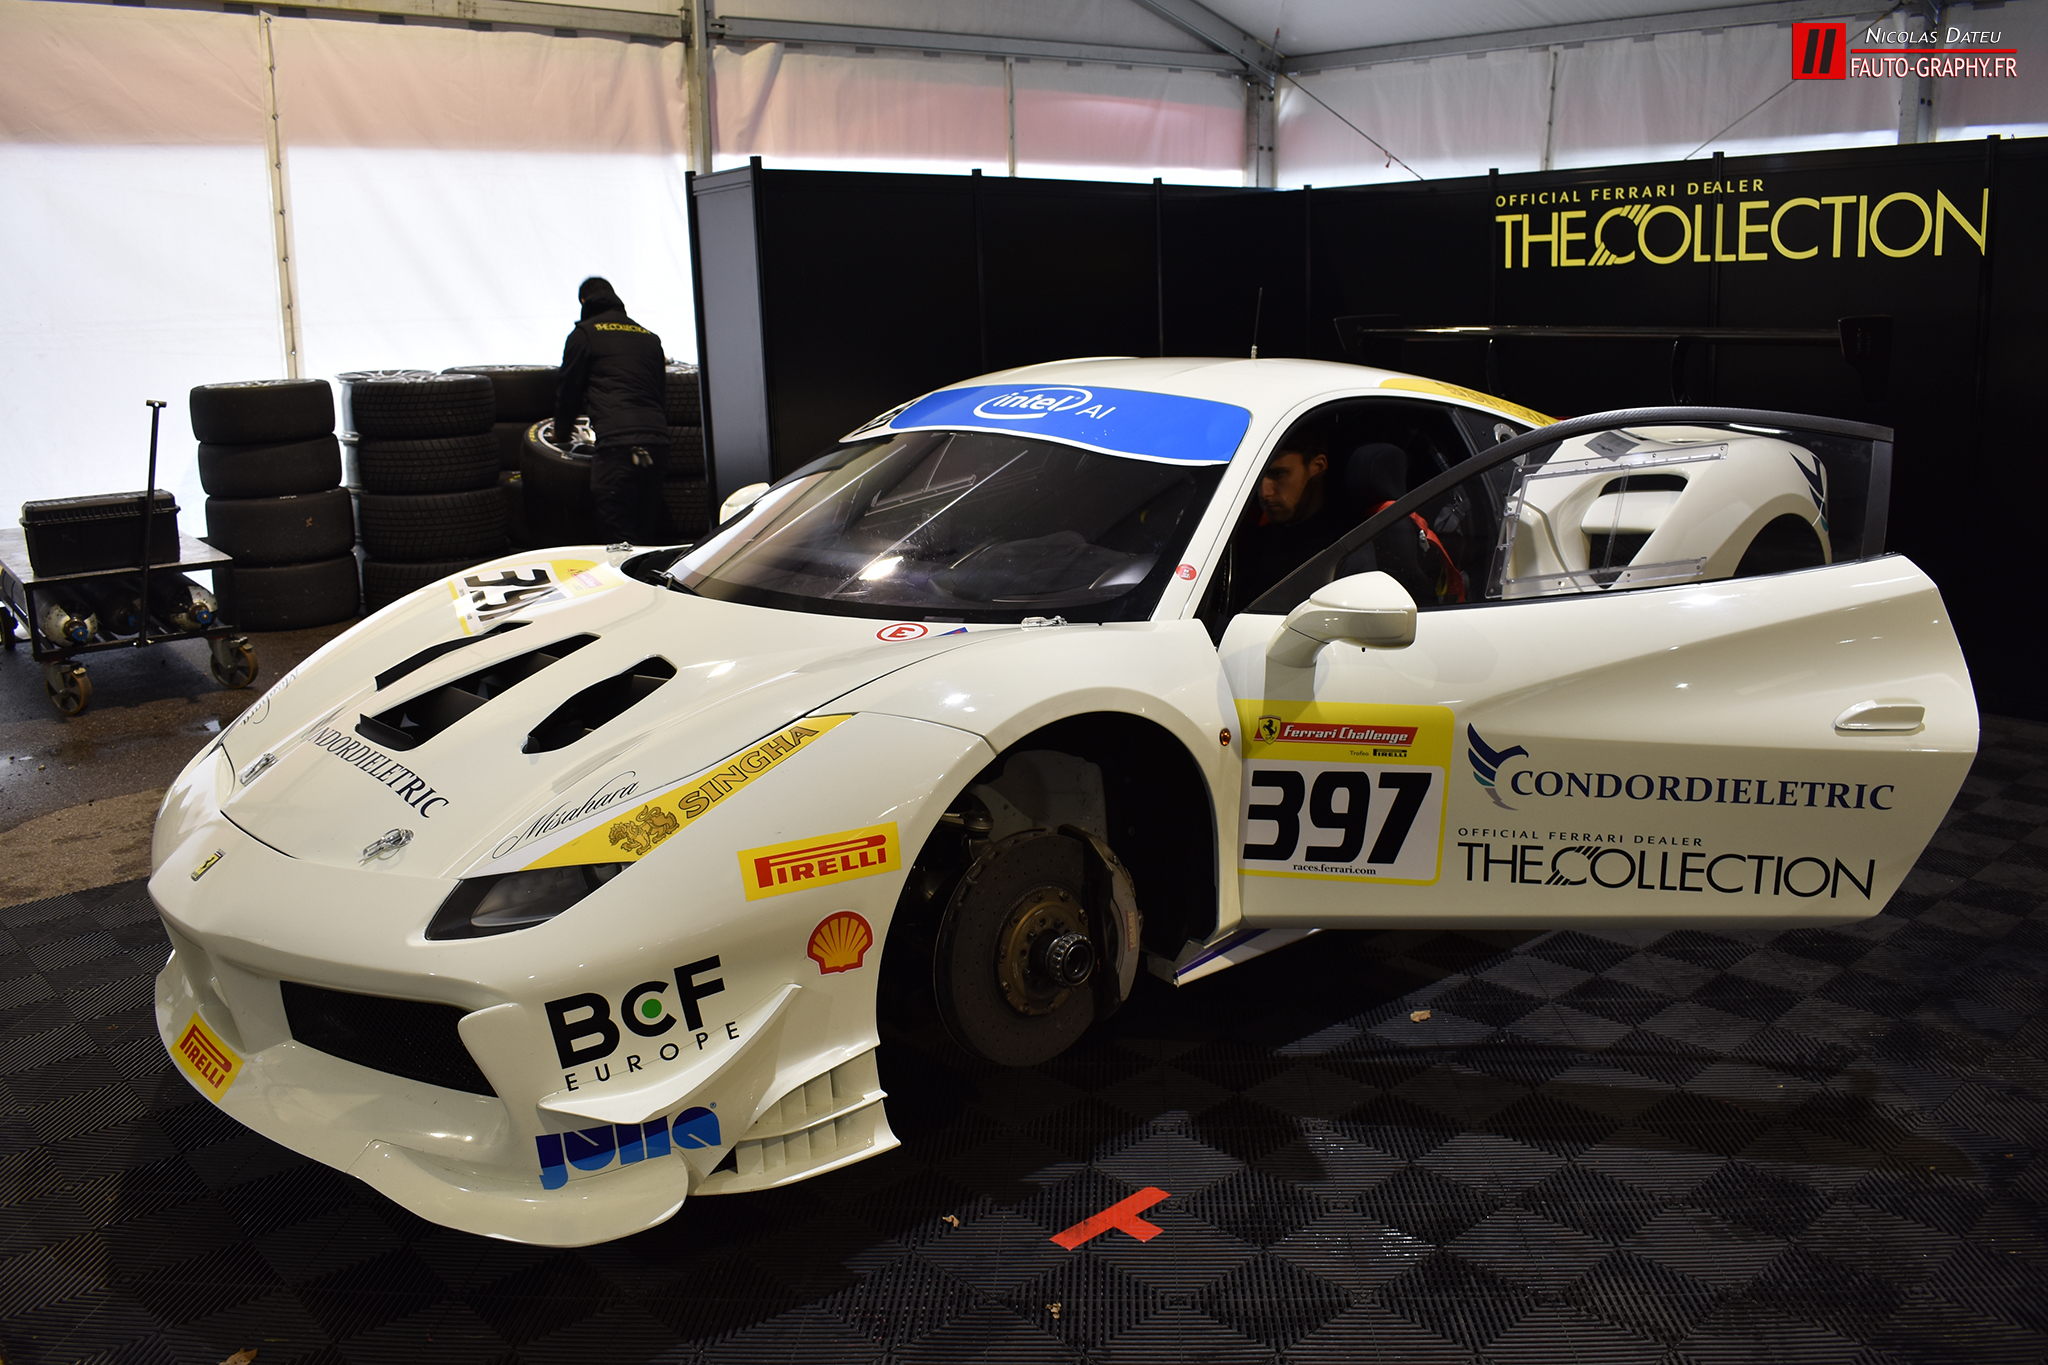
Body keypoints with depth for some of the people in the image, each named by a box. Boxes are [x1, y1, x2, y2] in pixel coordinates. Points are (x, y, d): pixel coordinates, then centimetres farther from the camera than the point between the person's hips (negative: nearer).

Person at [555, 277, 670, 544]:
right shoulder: (649, 337, 23)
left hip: (617, 442, -6)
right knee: (648, 535, 11)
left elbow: (569, 392, 13)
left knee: (619, 537, -7)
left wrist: (561, 436, 29)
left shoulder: (584, 334, 8)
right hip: (656, 440, 6)